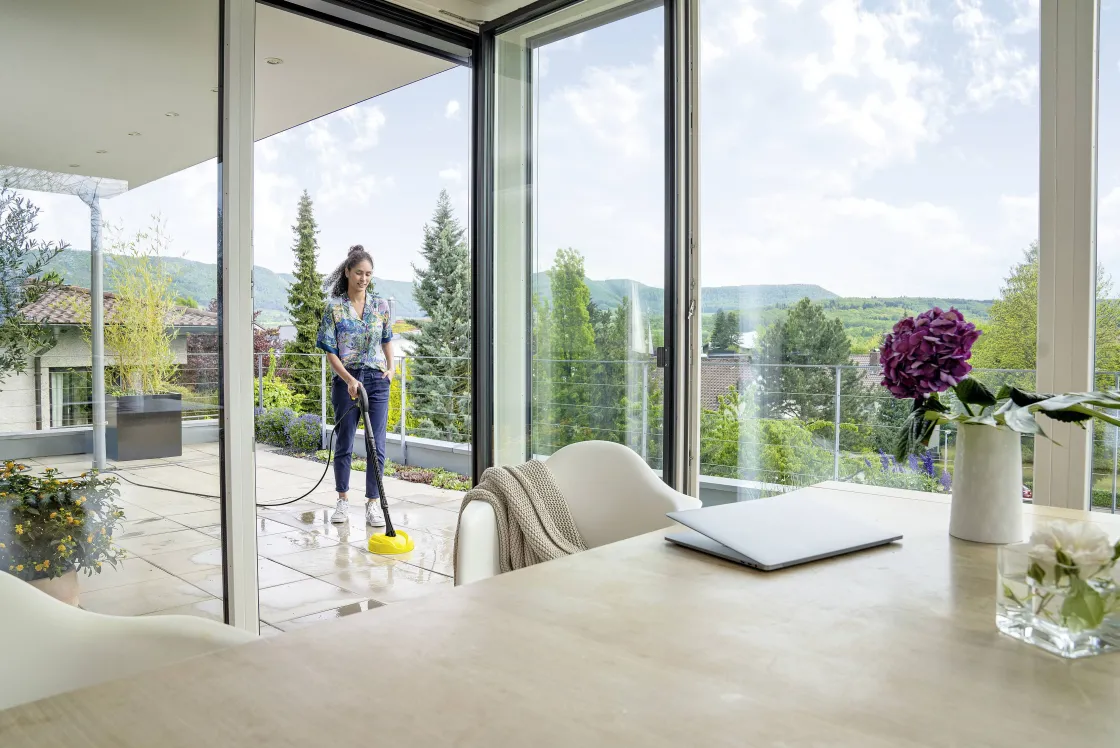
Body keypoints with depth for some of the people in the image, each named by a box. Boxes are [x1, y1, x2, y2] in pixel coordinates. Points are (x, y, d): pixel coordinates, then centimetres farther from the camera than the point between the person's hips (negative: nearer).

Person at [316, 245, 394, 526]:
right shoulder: (334, 307, -3)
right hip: (346, 380, -1)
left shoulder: (381, 305, 5)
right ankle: (343, 500, 24)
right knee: (344, 442, 8)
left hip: (377, 380, 2)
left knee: (377, 443, -1)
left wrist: (391, 368, 4)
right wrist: (349, 380, -18)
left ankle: (373, 502, 9)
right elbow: (330, 351, -6)